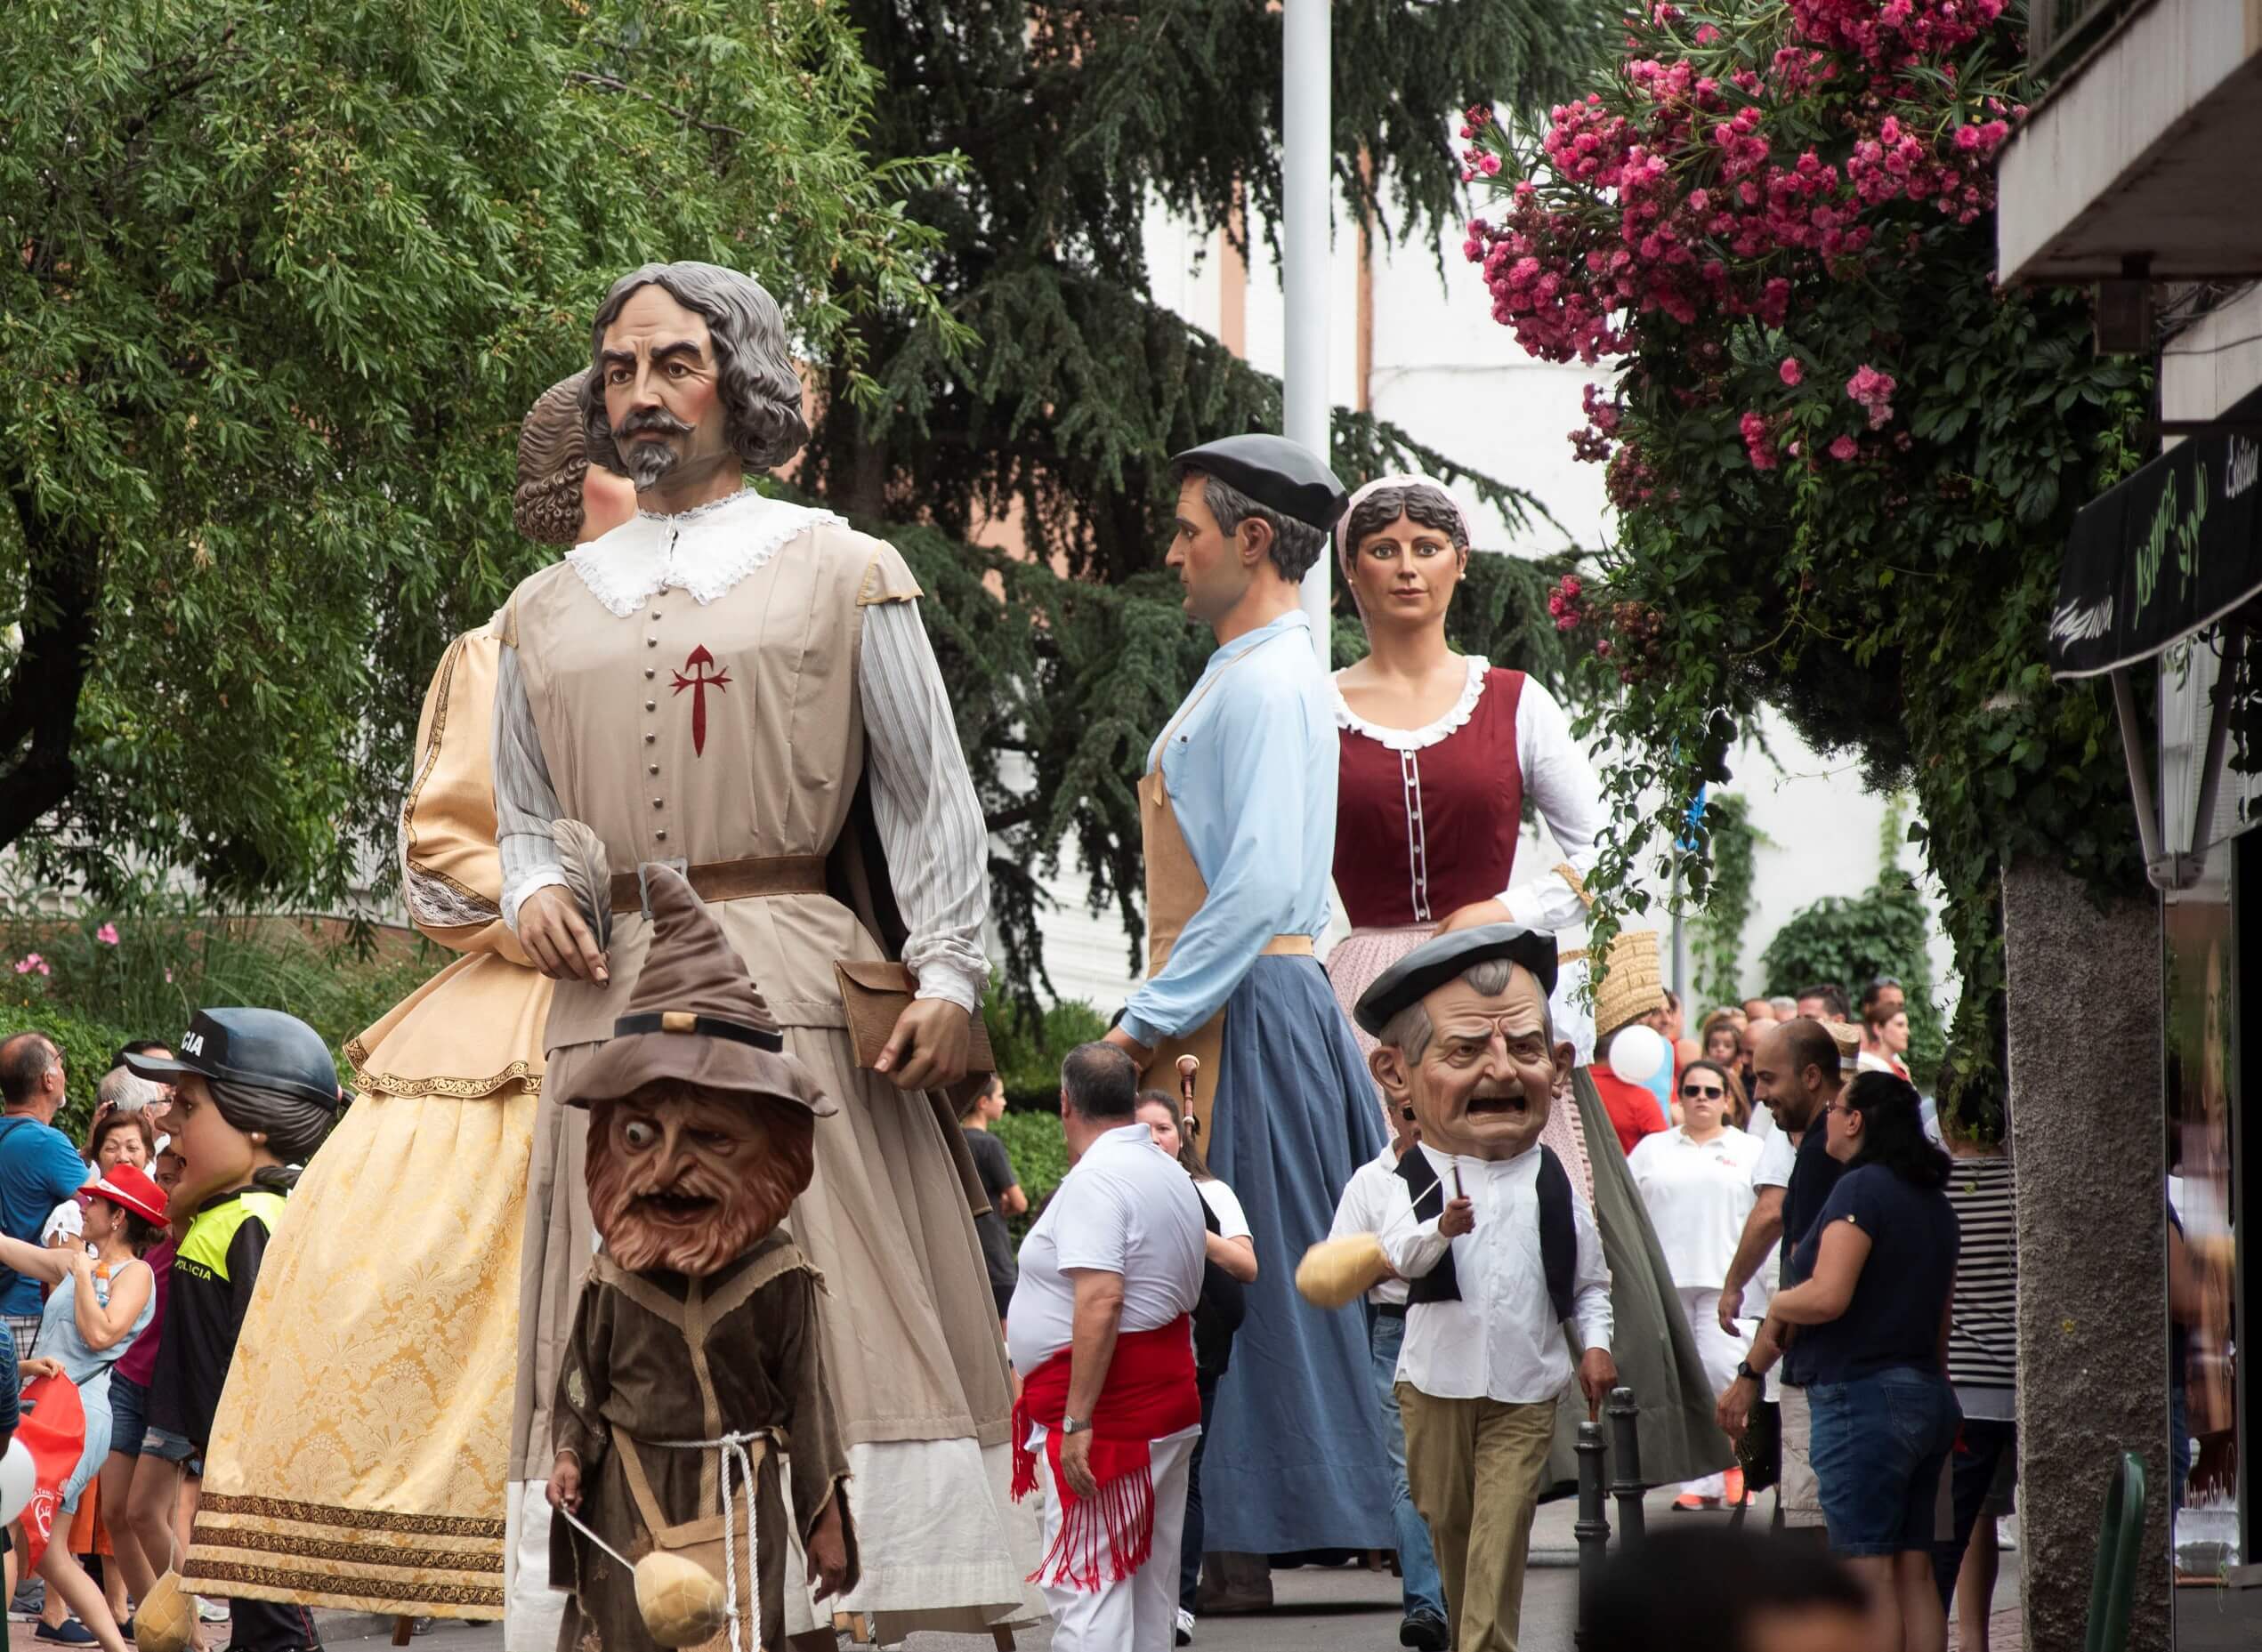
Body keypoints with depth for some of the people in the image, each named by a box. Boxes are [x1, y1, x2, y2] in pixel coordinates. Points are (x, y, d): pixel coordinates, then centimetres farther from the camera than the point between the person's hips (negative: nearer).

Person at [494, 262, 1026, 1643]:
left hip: (793, 982, -3)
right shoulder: (549, 611, 18)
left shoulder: (841, 574, 9)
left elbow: (930, 794, 6)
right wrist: (536, 888, 3)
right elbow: (523, 812, 25)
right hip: (613, 998, 3)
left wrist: (948, 973, -4)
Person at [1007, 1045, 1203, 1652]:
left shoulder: (1095, 1180, -15)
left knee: (1085, 1586, -11)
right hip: (1169, 1393, 10)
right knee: (1149, 1583, 13)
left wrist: (1077, 1421, -25)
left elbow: (1101, 1299, -25)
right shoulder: (1172, 1175, 15)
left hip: (1108, 1407, -10)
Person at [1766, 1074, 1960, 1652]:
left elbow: (1827, 1297, -22)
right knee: (1915, 1572, 9)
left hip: (1862, 1394, -9)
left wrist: (1770, 1305, -4)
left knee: (1869, 1576, -8)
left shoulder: (1861, 1189, -12)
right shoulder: (1932, 1202, 16)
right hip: (1928, 1397, 9)